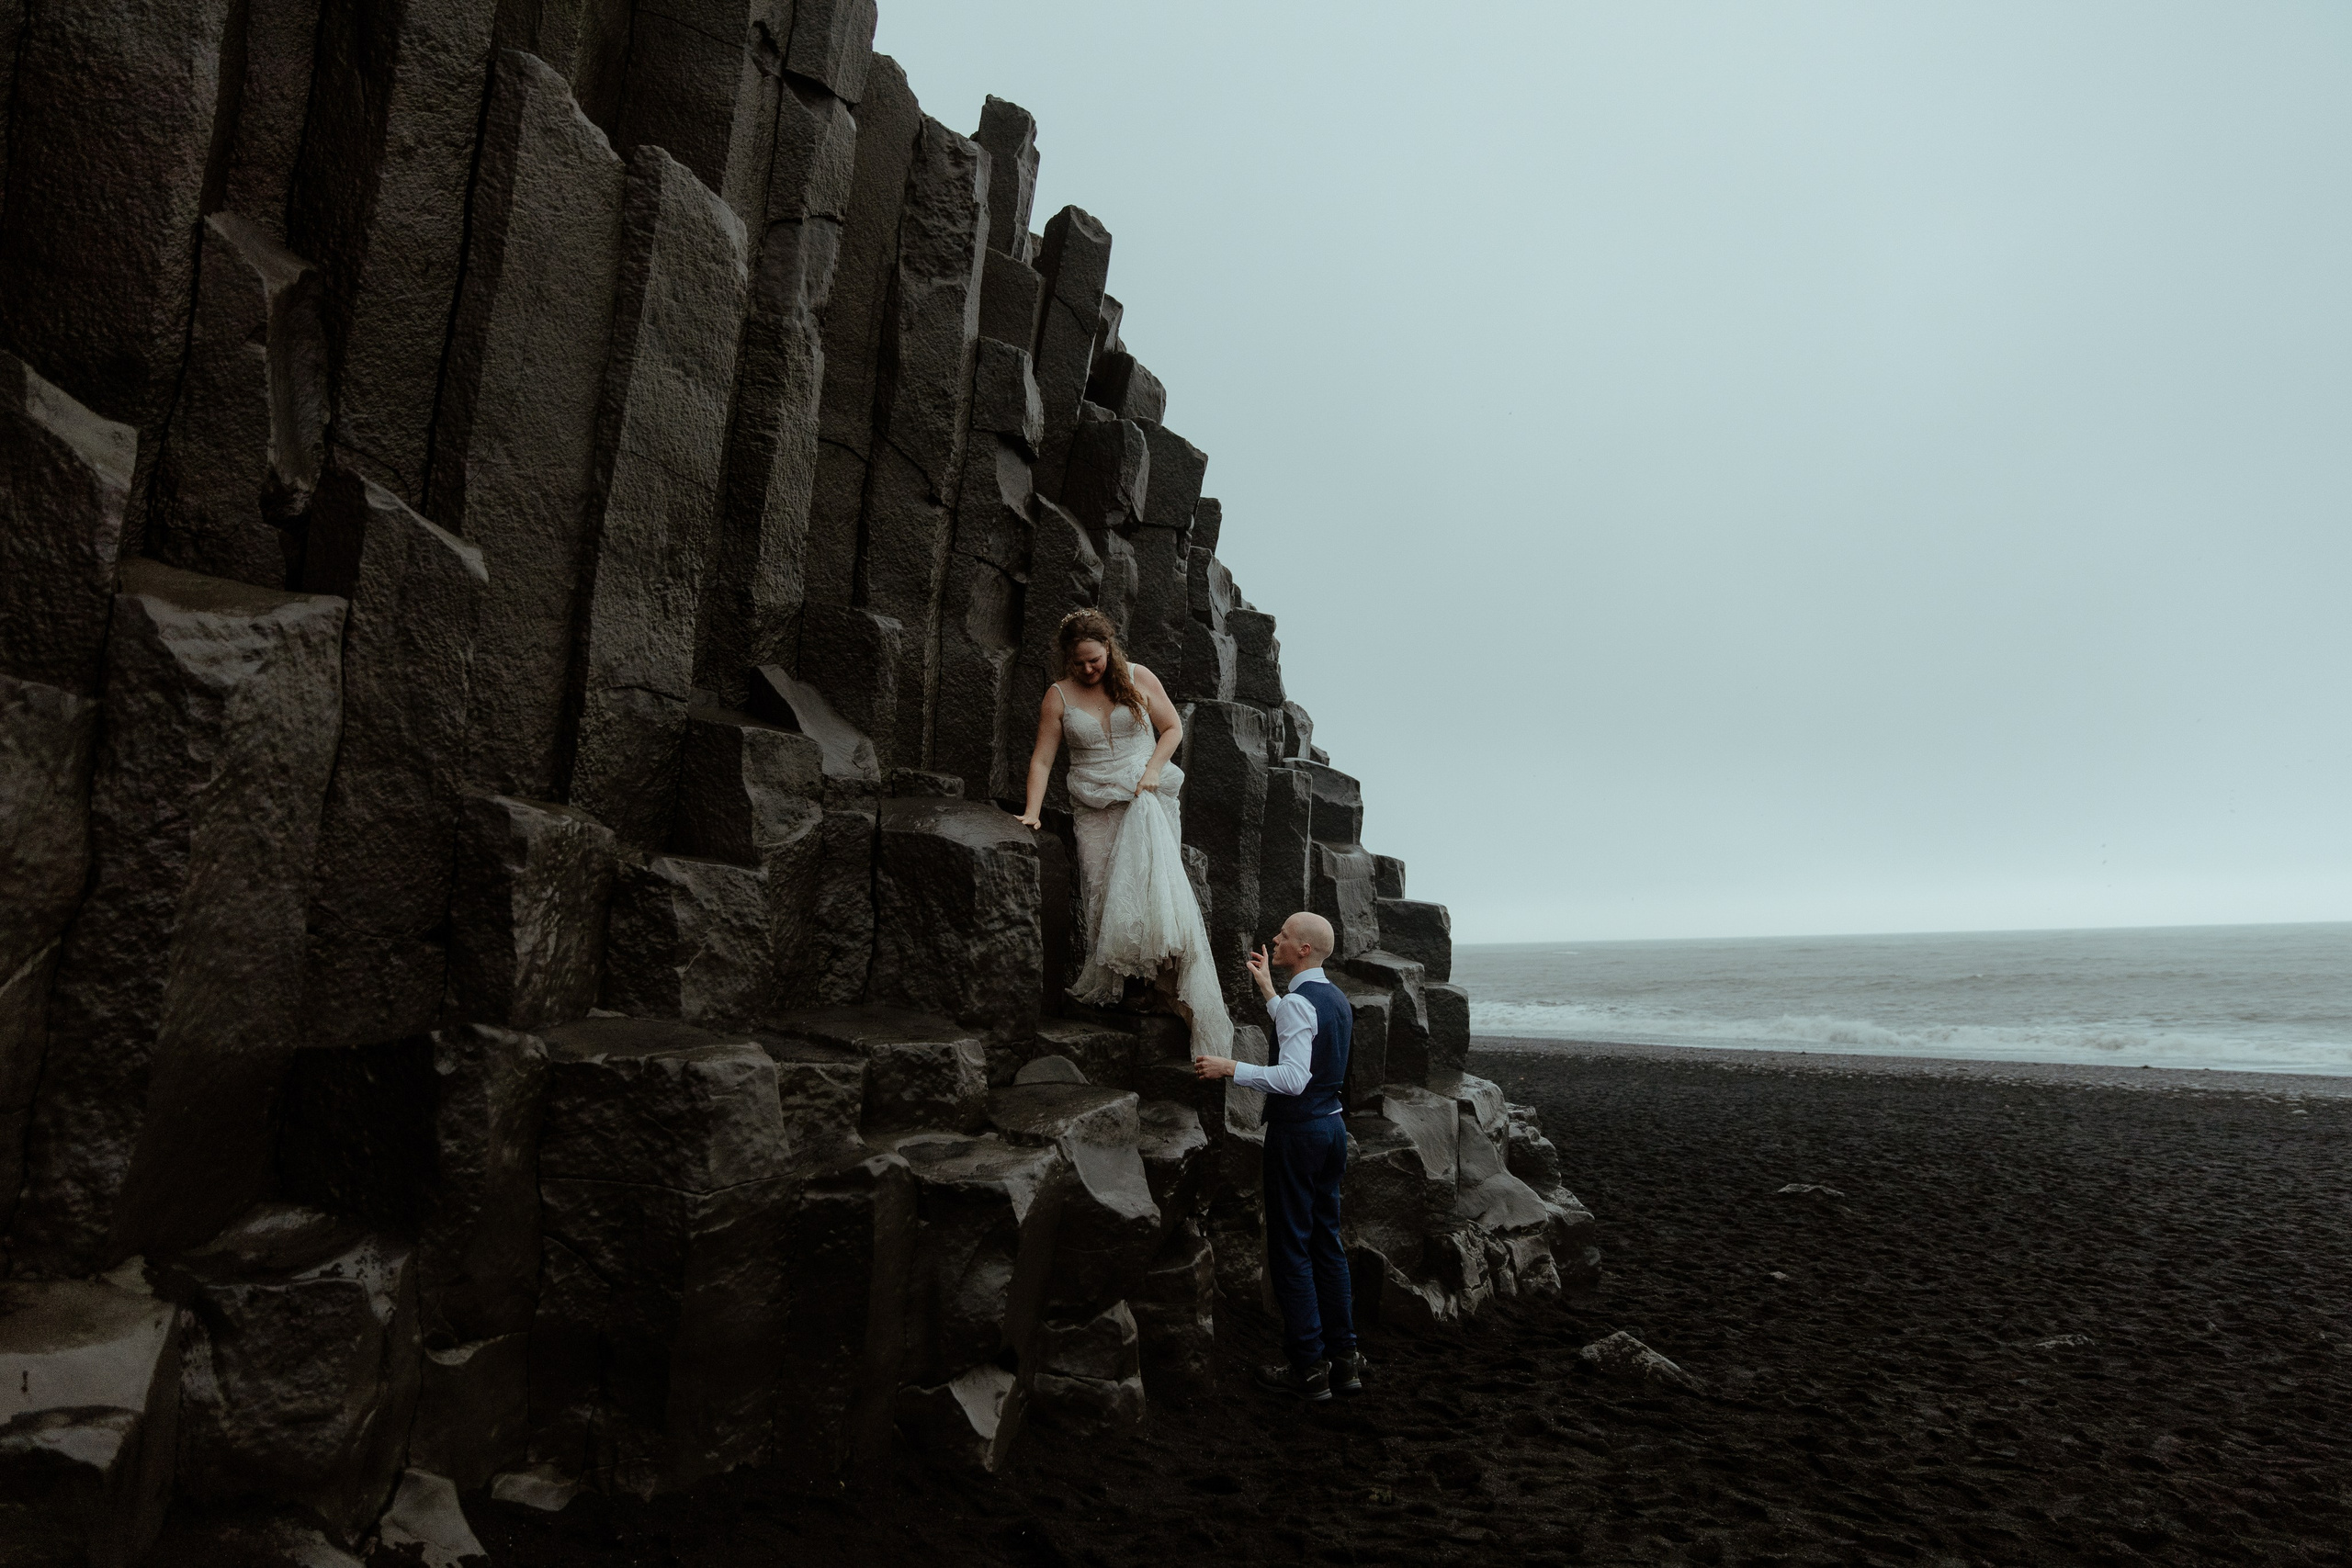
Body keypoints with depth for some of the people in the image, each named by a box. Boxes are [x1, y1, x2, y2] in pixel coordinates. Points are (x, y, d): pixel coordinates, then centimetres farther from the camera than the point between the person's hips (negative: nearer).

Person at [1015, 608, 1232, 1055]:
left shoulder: (1138, 679, 6)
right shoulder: (1059, 696, 6)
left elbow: (1172, 728, 11)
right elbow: (1042, 758, 3)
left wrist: (1154, 769, -5)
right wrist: (1032, 811, -8)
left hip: (1146, 799, -1)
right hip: (1095, 810, 1)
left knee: (1155, 884, -21)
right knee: (1102, 895, -9)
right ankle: (1108, 987, -3)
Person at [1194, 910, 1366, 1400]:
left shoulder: (1298, 1002, -19)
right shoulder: (1336, 998, 10)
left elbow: (1294, 1077, -28)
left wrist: (1231, 1069, -26)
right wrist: (1267, 989, 34)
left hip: (1297, 1131, -9)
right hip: (1332, 1125, 9)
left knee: (1291, 1247, 0)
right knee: (1326, 1240, 15)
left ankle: (1309, 1368, 6)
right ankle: (1343, 1356, 21)